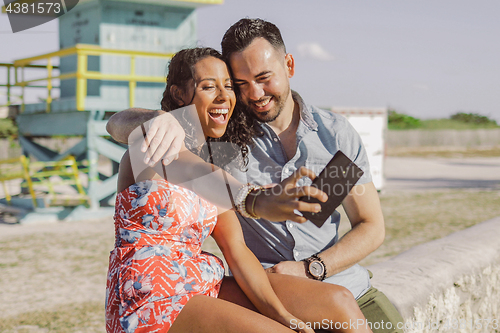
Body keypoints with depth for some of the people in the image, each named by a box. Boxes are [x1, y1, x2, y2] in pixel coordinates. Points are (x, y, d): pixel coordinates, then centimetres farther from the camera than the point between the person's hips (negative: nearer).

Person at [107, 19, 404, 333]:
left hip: (348, 289, 2)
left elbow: (372, 227, 4)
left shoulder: (336, 132, 1)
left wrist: (309, 269, -12)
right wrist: (159, 119, -34)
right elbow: (119, 124, -10)